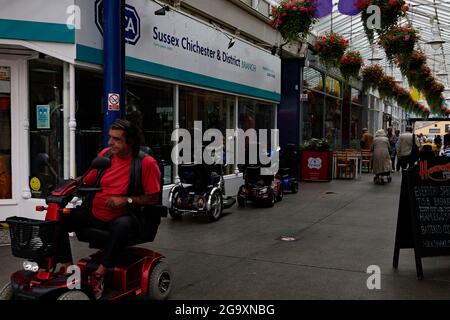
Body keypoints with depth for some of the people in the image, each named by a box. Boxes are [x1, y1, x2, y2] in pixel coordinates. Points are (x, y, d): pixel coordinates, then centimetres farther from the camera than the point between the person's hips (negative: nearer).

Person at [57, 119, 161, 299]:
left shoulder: (146, 163, -12)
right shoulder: (105, 154, 3)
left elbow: (153, 198, -9)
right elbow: (87, 182, 15)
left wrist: (126, 200, -20)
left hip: (121, 218, -5)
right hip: (94, 215, 5)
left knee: (124, 225, -38)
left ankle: (99, 273, -27)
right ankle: (67, 267, -9)